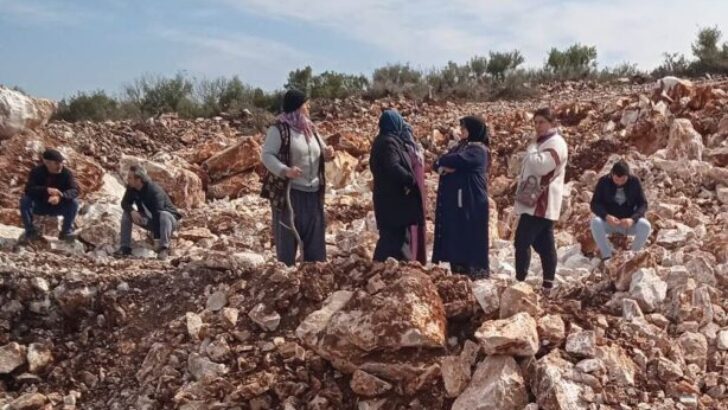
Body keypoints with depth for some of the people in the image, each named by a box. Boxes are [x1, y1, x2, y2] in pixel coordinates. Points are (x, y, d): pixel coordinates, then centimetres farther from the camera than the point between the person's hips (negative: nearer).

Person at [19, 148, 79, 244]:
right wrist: (46, 190, -47)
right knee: (25, 201, -27)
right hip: (40, 205, 0)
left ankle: (66, 231, -9)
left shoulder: (67, 173, -15)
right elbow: (28, 189, -29)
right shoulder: (36, 172, -16)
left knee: (74, 202, -26)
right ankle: (30, 231, -10)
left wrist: (60, 196, -46)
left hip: (58, 206, 0)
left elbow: (74, 190, -26)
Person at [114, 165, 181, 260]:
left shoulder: (155, 191, -32)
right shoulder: (131, 188, -11)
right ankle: (125, 247, -10)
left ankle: (164, 248, -36)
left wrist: (157, 240, -41)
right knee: (127, 213, -10)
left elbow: (157, 215, -37)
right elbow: (125, 203, -2)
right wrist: (132, 211, -28)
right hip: (150, 220, 7)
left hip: (169, 218, -6)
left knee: (164, 216, -39)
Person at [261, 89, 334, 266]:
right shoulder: (279, 129, -9)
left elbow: (320, 151, 25)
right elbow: (266, 155, -15)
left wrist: (326, 153, 1)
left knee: (315, 235, 12)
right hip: (288, 191, -7)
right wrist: (285, 171, -30)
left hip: (312, 192, 7)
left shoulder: (310, 128, 14)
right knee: (287, 234, 0)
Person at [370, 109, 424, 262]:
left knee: (391, 236, 15)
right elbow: (393, 167, -28)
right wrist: (411, 180, -17)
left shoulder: (382, 140, 14)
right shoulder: (389, 142, -17)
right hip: (394, 198, -10)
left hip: (389, 197, 10)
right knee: (395, 236, -6)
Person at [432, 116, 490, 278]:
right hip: (454, 200, 8)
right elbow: (437, 164, 12)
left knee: (470, 238, -6)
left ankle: (476, 272, 1)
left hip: (471, 202, -8)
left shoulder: (478, 150, -8)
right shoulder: (460, 146, 18)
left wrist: (444, 161, -1)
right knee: (455, 238, 10)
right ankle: (458, 272, 17)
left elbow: (456, 160, -22)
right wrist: (442, 167, -12)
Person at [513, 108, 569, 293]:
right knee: (544, 244, 9)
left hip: (541, 203, -10)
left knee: (522, 241, -12)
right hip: (536, 202, 10)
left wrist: (532, 148, -11)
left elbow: (540, 165, -26)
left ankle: (520, 281, -10)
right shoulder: (543, 142, 20)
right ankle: (548, 284, 12)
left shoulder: (556, 143, -12)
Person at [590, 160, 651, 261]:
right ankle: (607, 256, -22)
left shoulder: (634, 181, -7)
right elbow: (595, 204, -11)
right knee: (595, 222, -33)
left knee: (645, 226, -30)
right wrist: (606, 216, -31)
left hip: (629, 222, 0)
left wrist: (632, 219, -28)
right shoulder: (603, 182, -9)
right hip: (609, 221, 0)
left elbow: (643, 204, -8)